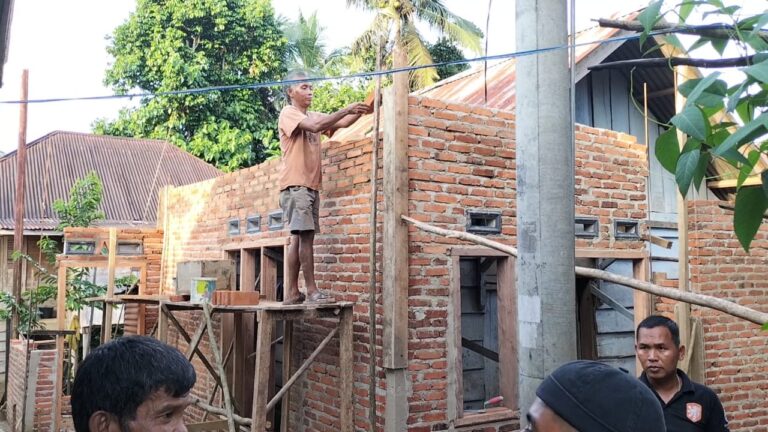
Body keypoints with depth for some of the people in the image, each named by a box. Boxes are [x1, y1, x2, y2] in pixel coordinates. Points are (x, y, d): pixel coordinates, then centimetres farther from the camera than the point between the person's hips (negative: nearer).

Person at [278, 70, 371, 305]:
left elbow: (342, 124, 9)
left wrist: (362, 109, -7)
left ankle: (291, 292, 8)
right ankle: (312, 290, -11)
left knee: (299, 238, 6)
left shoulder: (313, 116, 22)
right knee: (305, 235, -13)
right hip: (295, 184, -8)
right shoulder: (288, 113, -2)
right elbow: (315, 126, -20)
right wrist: (346, 109, -20)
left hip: (311, 185, 8)